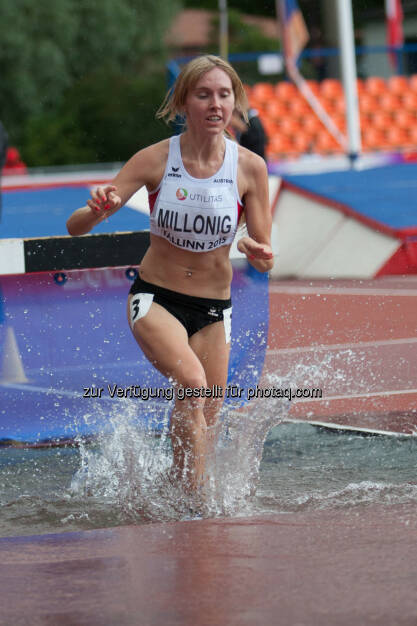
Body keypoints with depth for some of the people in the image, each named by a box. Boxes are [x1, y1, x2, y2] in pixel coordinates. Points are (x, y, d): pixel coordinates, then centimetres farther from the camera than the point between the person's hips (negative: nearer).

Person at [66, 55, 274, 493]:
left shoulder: (249, 168, -7)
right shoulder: (155, 160, -10)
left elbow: (265, 257, 0)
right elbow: (75, 227, -10)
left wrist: (256, 253, -24)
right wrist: (98, 210, -34)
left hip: (213, 309, 3)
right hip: (155, 298, -3)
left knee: (207, 420, 6)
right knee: (192, 382, -29)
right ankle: (191, 493, -23)